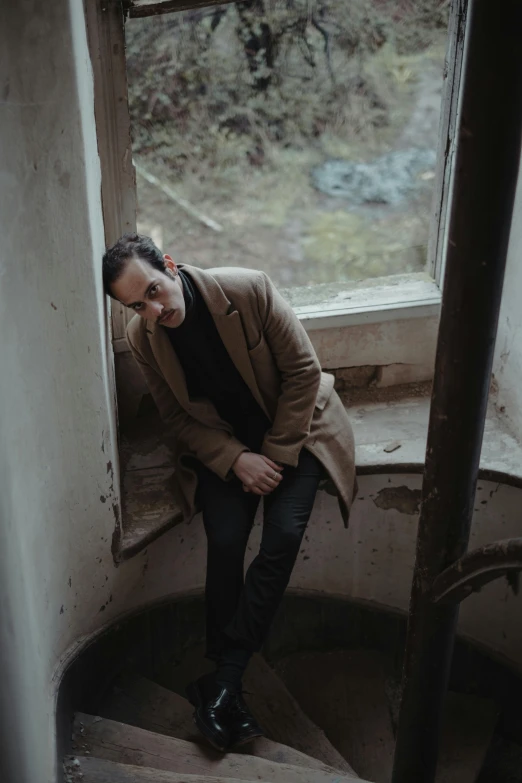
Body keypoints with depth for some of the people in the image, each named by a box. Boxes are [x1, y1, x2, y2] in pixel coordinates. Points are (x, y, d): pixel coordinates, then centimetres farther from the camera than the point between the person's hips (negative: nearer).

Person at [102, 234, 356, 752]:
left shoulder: (249, 290, -22)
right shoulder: (142, 338, -11)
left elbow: (303, 371, -14)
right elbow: (177, 419, -2)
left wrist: (275, 455, -16)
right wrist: (237, 460, -18)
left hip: (291, 429, -1)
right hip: (221, 444, 2)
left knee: (283, 535, -22)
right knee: (225, 541, -21)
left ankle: (222, 681, -15)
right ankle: (228, 684, -9)